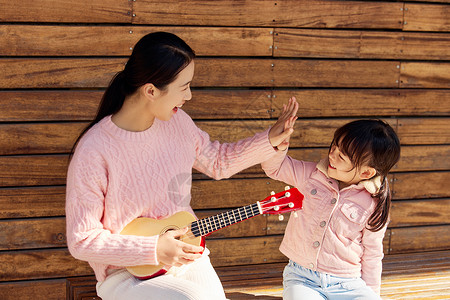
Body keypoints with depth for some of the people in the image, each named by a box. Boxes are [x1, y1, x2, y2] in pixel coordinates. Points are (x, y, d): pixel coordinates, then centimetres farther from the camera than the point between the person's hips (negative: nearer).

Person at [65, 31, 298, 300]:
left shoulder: (177, 122, -1)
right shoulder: (94, 151, -21)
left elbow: (218, 162, 19)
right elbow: (82, 241, -16)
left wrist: (270, 140, 8)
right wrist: (153, 249, -21)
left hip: (186, 255, 6)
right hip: (127, 275, -6)